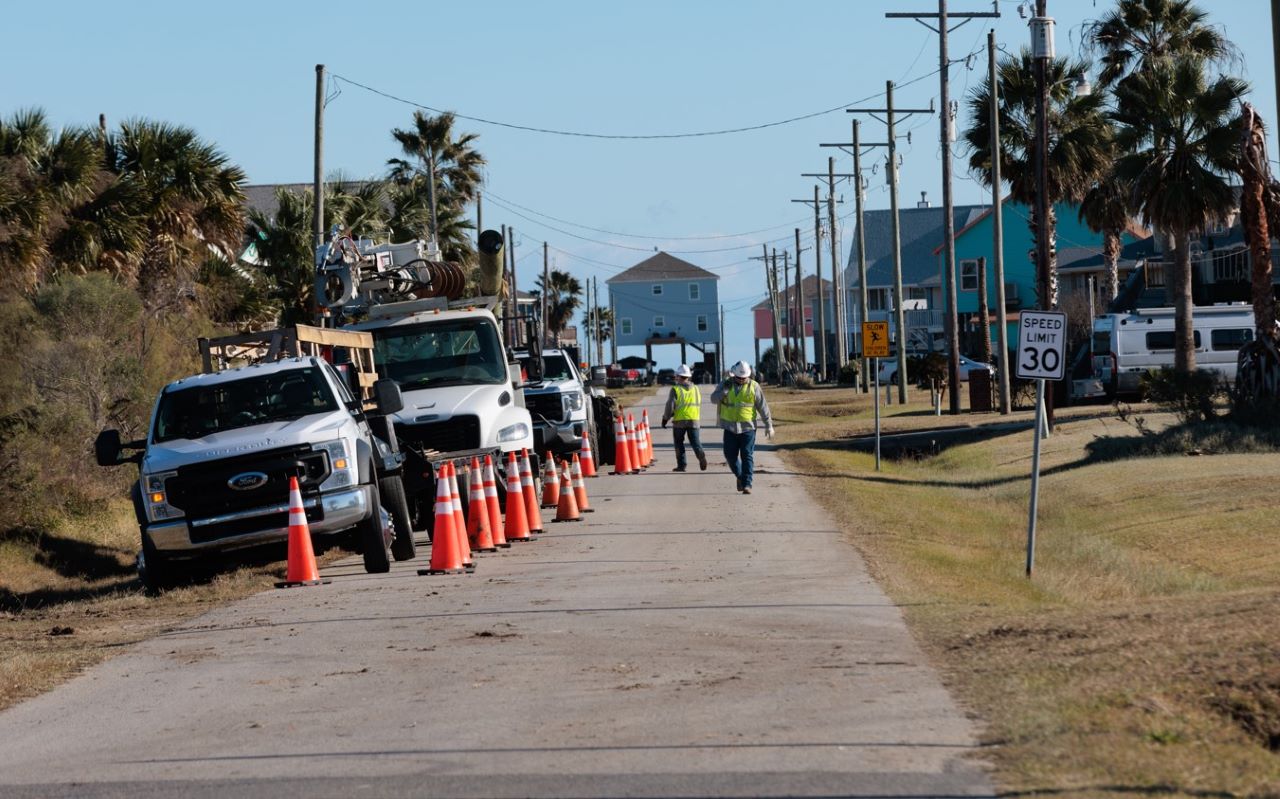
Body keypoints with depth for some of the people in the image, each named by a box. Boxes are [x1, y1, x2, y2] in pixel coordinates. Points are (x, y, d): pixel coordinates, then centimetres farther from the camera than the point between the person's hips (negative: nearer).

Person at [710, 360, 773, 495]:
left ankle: (747, 484, -8)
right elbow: (714, 398, -7)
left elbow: (763, 407, 0)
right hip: (730, 427, 2)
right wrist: (725, 390, -24)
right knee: (731, 455, 5)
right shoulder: (725, 385, 3)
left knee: (747, 456, -7)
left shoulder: (754, 387, -2)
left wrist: (769, 425, -2)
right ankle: (740, 476, 29)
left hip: (747, 428, -2)